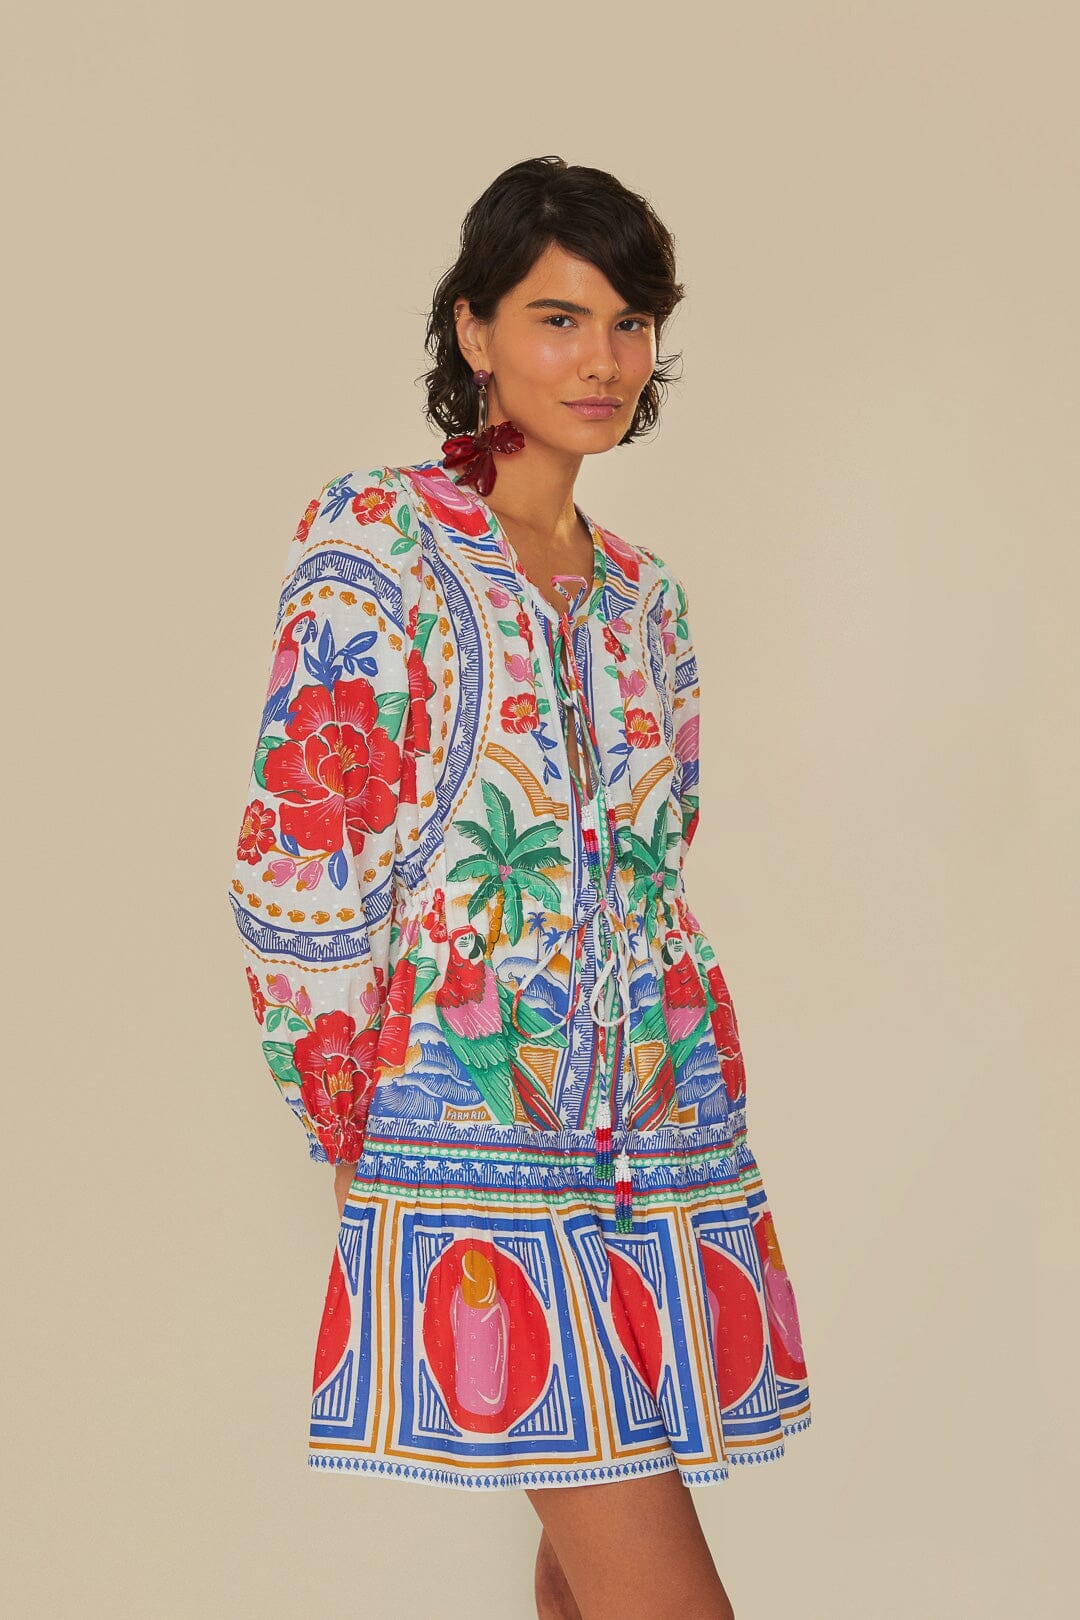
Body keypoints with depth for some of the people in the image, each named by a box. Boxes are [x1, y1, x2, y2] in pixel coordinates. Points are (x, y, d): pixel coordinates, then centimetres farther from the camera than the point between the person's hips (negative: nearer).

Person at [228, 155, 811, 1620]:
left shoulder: (643, 593, 16)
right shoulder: (374, 539, -3)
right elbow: (298, 864, -7)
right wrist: (349, 1131, -7)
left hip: (662, 1124, 6)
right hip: (471, 1118, -6)